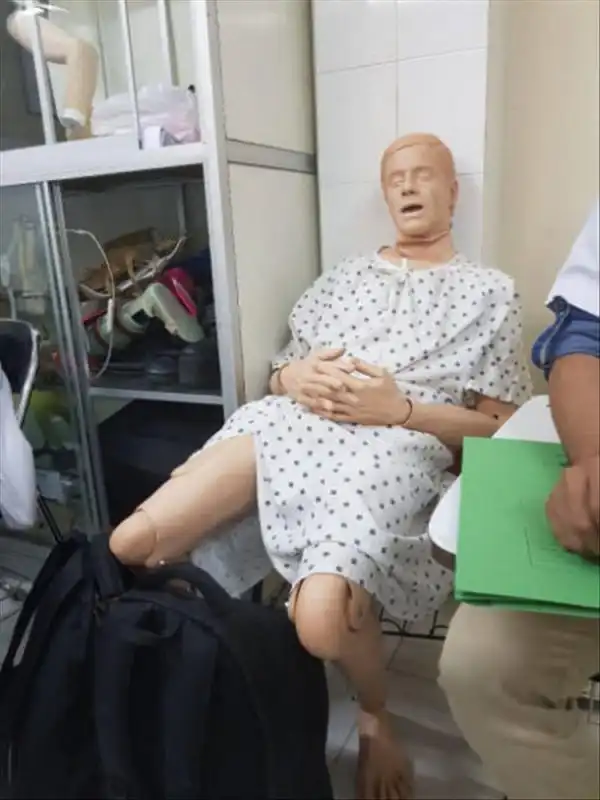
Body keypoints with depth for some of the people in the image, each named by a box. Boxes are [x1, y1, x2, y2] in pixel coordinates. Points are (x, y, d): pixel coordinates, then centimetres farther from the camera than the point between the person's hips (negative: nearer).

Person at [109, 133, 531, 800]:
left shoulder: (490, 292, 16)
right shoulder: (345, 275, 27)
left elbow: (497, 427, 8)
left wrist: (400, 409, -8)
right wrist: (295, 377, -1)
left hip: (392, 447, -3)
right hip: (287, 424, 4)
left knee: (322, 619, -31)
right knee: (129, 545, -15)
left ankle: (373, 718, 5)